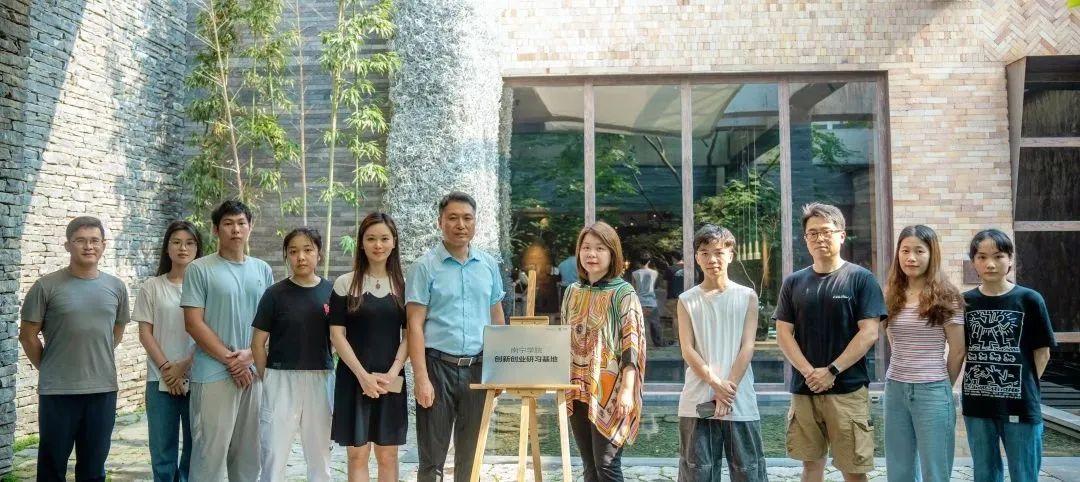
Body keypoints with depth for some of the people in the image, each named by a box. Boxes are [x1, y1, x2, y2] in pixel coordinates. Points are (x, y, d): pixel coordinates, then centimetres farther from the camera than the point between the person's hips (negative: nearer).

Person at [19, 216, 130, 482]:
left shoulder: (116, 287, 5)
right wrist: (49, 369, 6)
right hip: (57, 391, -3)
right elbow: (28, 335, 0)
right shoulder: (46, 286, -6)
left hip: (103, 389, 3)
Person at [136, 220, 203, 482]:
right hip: (161, 380, 1)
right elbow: (145, 332, 3)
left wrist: (184, 366, -8)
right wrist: (167, 368, -7)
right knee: (163, 453, 4)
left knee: (195, 450, 4)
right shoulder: (152, 286, 6)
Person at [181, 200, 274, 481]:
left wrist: (249, 355, -7)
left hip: (253, 373, 4)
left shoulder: (262, 270, 11)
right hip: (213, 374, -4)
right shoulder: (199, 269, -2)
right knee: (210, 450, -1)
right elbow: (193, 323, -8)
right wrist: (229, 359, -11)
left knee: (247, 450, 11)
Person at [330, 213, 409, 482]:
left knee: (387, 455, 6)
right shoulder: (345, 284, 0)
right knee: (357, 455, 2)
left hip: (391, 380, 1)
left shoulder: (403, 285, 6)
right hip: (354, 378, -1)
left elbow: (409, 334, 4)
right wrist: (363, 375, -12)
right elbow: (337, 334, -3)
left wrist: (392, 373, -9)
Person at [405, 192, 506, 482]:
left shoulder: (489, 265, 8)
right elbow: (415, 326, -8)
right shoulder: (425, 267, -5)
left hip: (478, 368, 4)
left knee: (471, 455, 12)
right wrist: (421, 378, -15)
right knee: (432, 457, 3)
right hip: (438, 366, -3)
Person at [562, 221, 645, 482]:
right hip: (578, 390, 6)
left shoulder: (623, 293, -6)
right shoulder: (572, 292, 11)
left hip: (609, 391, -6)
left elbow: (632, 345, -10)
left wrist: (627, 390, -18)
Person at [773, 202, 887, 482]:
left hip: (848, 389, -3)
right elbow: (783, 333, 5)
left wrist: (831, 371, -14)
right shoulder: (794, 283, 9)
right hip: (803, 389, 3)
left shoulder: (860, 279, -1)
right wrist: (808, 372, -10)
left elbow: (869, 333, -8)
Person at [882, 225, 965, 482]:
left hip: (932, 391, -4)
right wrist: (901, 380, 10)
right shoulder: (891, 295, 6)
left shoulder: (945, 297, -7)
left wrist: (942, 387, 6)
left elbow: (957, 351, -2)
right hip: (895, 389, 5)